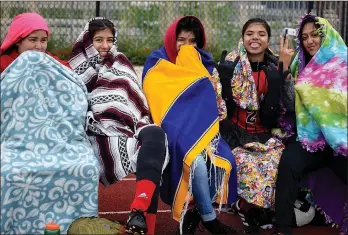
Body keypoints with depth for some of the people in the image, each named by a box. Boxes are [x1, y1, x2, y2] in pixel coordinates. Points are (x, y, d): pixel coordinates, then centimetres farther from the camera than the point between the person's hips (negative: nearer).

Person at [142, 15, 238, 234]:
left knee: (222, 160, -27)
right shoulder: (157, 63, 2)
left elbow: (208, 103, 13)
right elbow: (157, 102, -6)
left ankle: (193, 213, -10)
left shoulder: (203, 64, 14)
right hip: (173, 130, -4)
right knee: (196, 160, -35)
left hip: (201, 129, 4)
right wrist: (182, 126, -14)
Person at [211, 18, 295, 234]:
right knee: (246, 165, -30)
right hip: (236, 134, -1)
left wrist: (284, 68, -13)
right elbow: (216, 103, -1)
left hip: (268, 136, 2)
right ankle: (249, 215, -8)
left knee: (273, 165, -28)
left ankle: (265, 213, -6)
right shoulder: (229, 65, -1)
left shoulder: (275, 68, 3)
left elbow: (287, 103, -8)